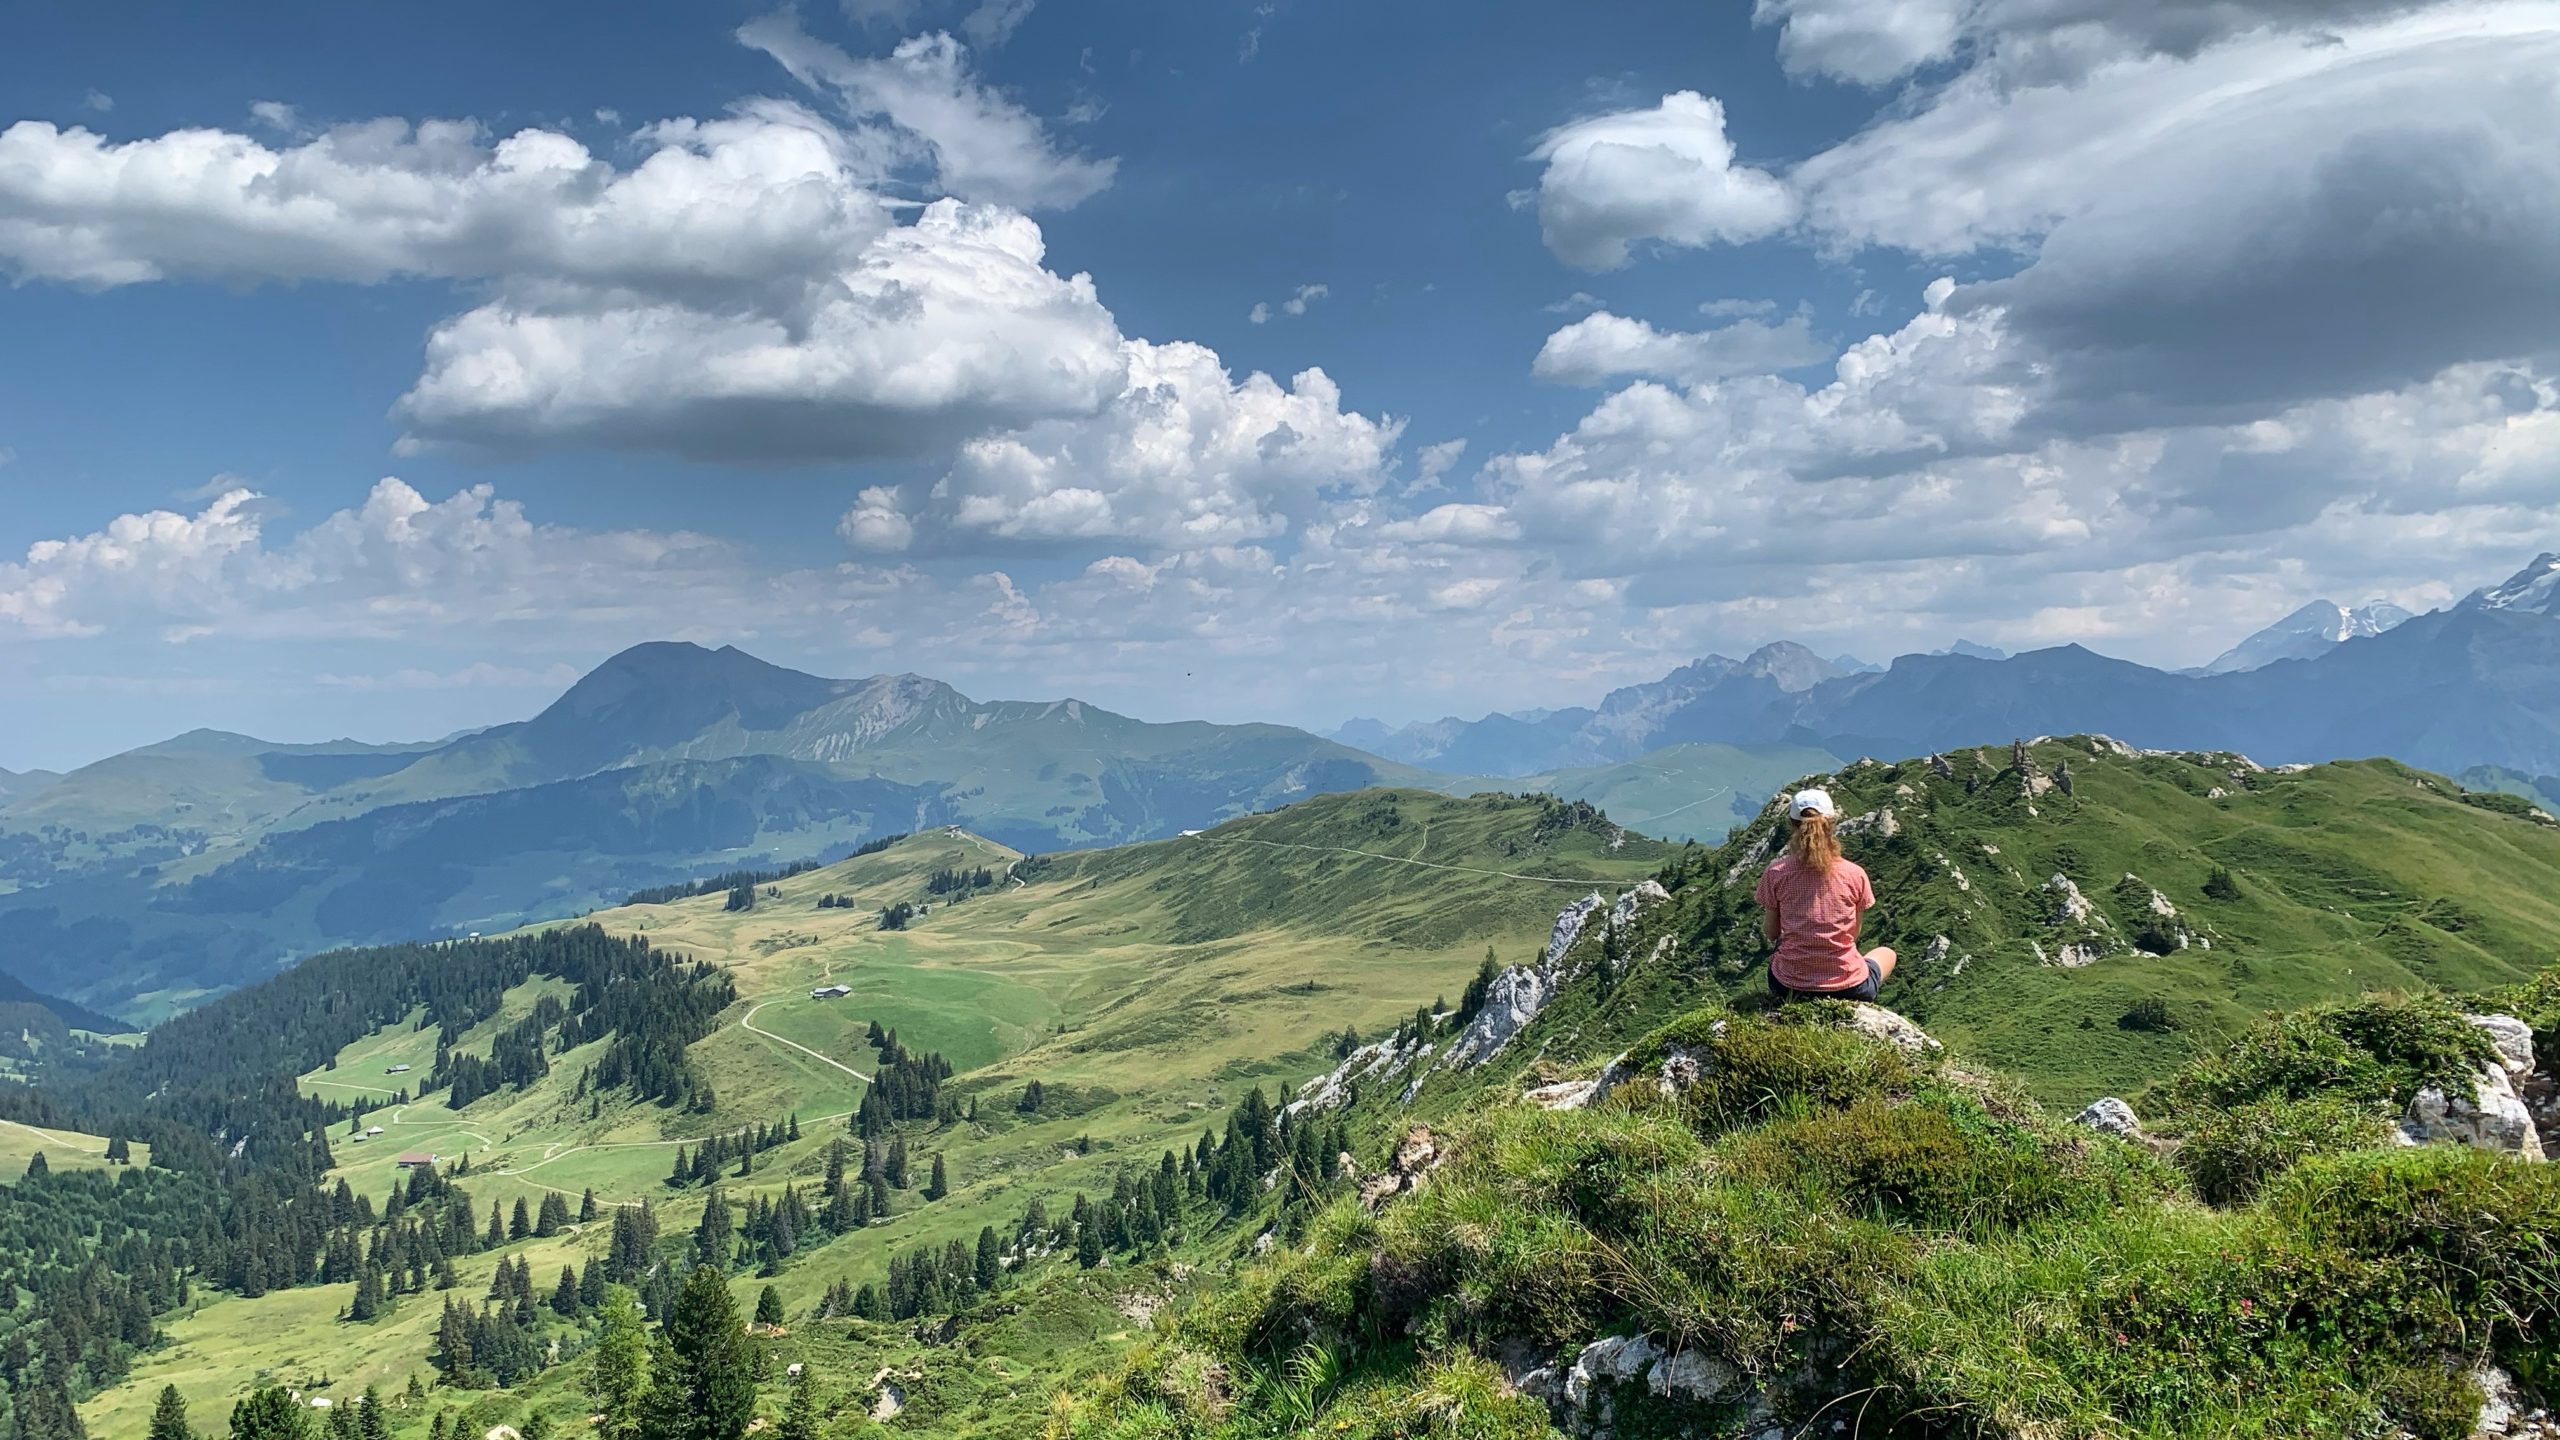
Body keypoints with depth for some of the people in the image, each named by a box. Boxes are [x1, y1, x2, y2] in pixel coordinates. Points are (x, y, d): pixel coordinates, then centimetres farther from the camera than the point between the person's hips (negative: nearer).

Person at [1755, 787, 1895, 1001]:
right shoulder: (1855, 874, -9)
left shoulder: (1776, 872, -9)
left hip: (1789, 987, 2)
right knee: (1887, 953, 33)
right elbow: (1853, 934, 3)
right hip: (1848, 988, -2)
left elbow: (1771, 933, 1)